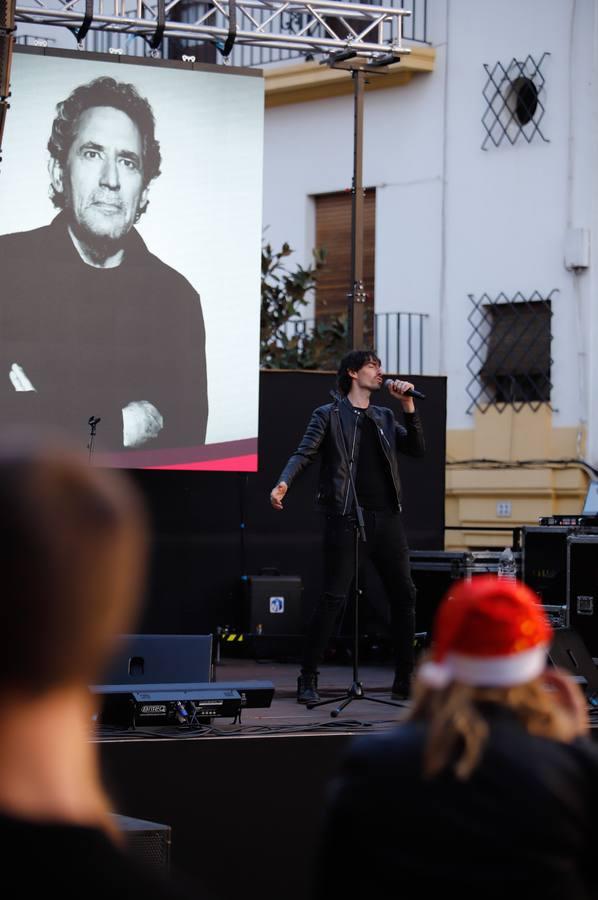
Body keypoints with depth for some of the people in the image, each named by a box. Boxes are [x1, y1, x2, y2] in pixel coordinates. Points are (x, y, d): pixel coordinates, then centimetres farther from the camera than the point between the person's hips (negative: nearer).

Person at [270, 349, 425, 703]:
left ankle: (405, 680, 12)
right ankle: (308, 679, -2)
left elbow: (417, 449, 12)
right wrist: (283, 483, -26)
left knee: (405, 594, 4)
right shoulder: (329, 415, 4)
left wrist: (408, 404, 4)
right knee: (334, 598, -9)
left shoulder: (385, 417, 20)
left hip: (387, 517, 5)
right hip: (346, 517, -5)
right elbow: (304, 454, -7)